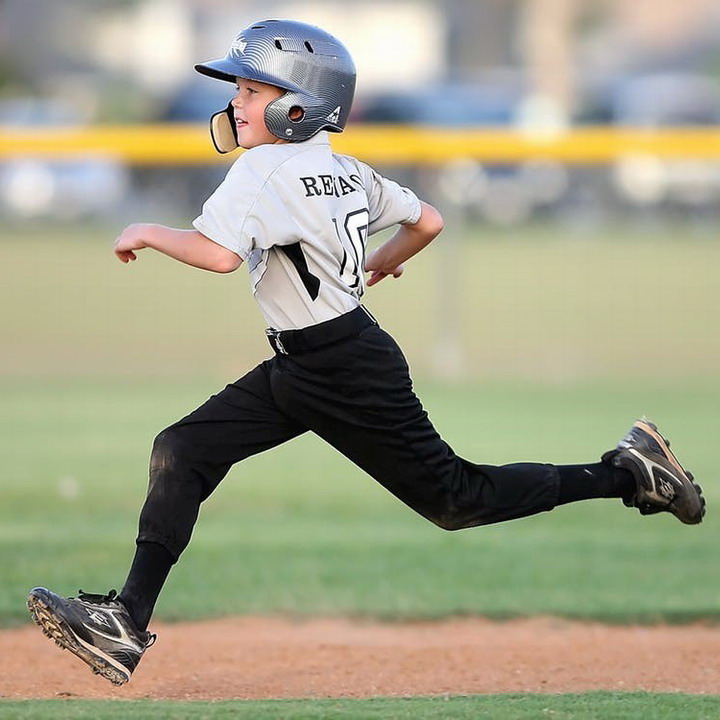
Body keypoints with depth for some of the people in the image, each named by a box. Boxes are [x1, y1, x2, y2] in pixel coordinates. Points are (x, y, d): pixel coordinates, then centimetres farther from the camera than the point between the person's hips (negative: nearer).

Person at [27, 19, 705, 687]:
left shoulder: (266, 169, -21)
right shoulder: (345, 170, 5)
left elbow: (218, 253, -35)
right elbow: (426, 222, 14)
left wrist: (148, 233, -18)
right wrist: (382, 260, 34)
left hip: (351, 374, -10)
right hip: (297, 371, 10)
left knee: (456, 500, 3)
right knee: (180, 452, 0)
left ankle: (628, 472, 15)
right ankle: (127, 623, -3)